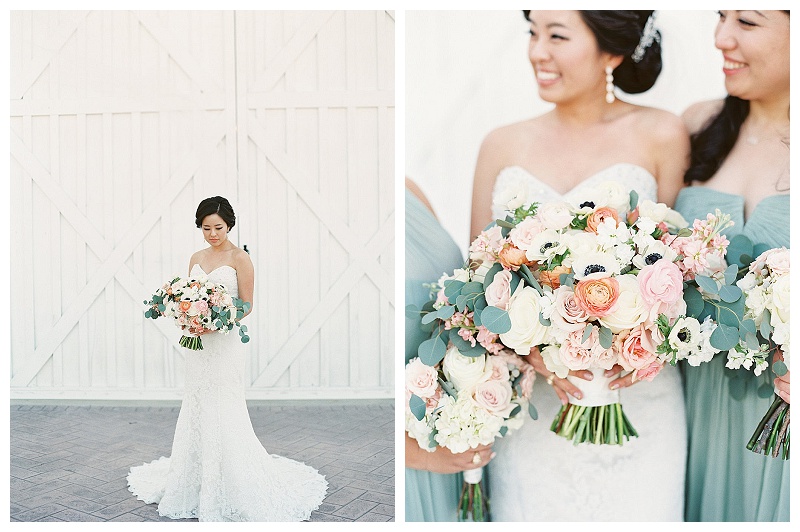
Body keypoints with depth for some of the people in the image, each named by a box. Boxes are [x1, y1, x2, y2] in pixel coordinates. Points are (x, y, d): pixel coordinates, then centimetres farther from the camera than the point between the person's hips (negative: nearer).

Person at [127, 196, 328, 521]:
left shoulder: (239, 258, -6)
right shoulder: (196, 258, 12)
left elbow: (246, 306, -8)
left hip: (224, 345, -6)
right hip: (197, 344, 6)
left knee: (223, 416, -3)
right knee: (196, 412, 12)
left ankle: (230, 490, 9)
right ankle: (196, 484, 25)